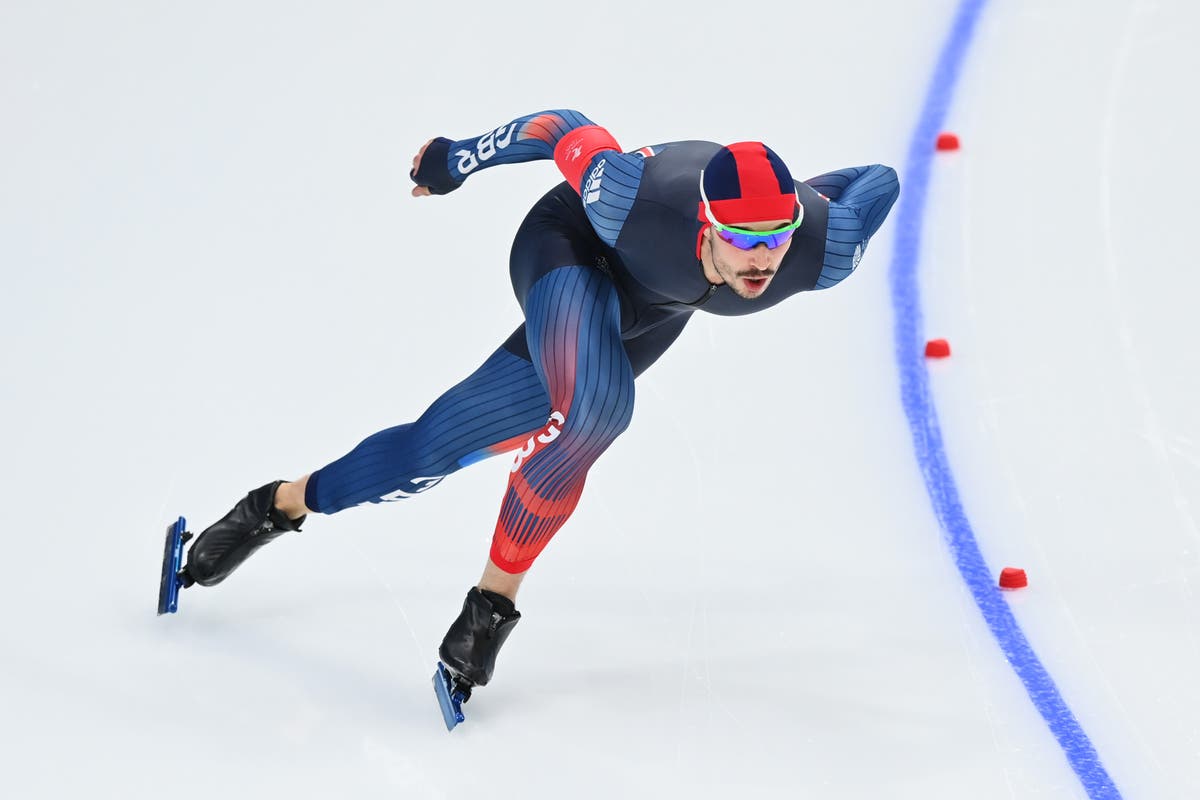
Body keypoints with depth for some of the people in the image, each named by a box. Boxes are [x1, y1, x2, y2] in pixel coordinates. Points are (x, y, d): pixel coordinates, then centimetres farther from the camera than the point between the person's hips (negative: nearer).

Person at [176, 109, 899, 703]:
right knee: (591, 410, -33)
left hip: (650, 313, 4)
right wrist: (454, 162, -6)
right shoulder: (634, 200, -41)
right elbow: (567, 131, -21)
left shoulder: (824, 251, -34)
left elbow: (879, 182, -14)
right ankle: (497, 596, -11)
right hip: (571, 245, -4)